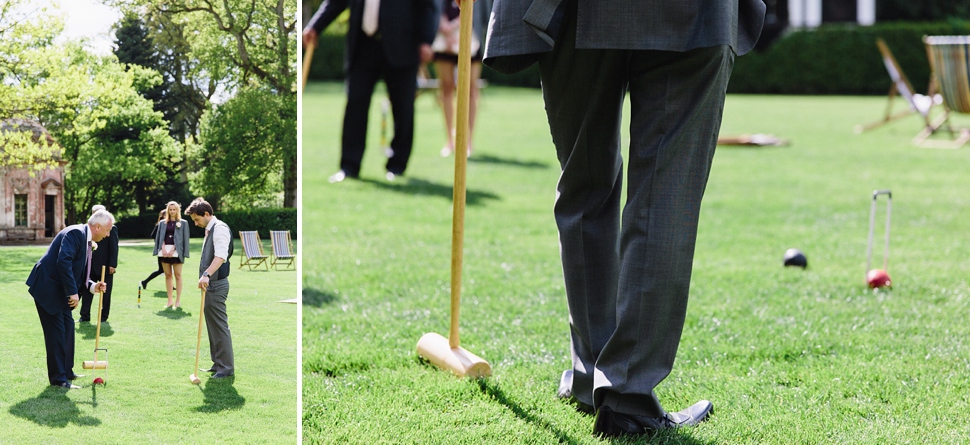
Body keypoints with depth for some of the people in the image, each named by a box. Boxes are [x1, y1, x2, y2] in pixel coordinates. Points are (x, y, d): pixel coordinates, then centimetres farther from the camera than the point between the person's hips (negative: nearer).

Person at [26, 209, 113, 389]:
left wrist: (92, 286, 0)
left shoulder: (87, 241, 14)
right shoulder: (75, 233, -17)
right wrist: (72, 292, -27)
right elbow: (63, 261, -29)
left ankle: (66, 372, 24)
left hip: (60, 292, 10)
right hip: (47, 288, -10)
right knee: (56, 332, -8)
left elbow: (78, 274, 19)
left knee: (68, 328, 14)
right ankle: (58, 378, -3)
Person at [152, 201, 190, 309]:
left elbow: (184, 238, 0)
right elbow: (159, 237, 11)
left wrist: (172, 249, -9)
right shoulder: (163, 223, 14)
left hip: (176, 251, -3)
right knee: (168, 275, 4)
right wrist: (163, 248, -7)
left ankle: (178, 300, -3)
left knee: (177, 275, -5)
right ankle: (169, 301, 7)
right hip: (164, 250, 3)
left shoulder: (183, 223, 5)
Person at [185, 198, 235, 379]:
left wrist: (206, 274, -40)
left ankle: (227, 367, -5)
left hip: (217, 285, -10)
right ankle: (217, 364, 20)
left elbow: (221, 256, -28)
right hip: (210, 285, 10)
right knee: (212, 326, 13)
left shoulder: (219, 228, -14)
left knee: (220, 326, -8)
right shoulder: (210, 230, 17)